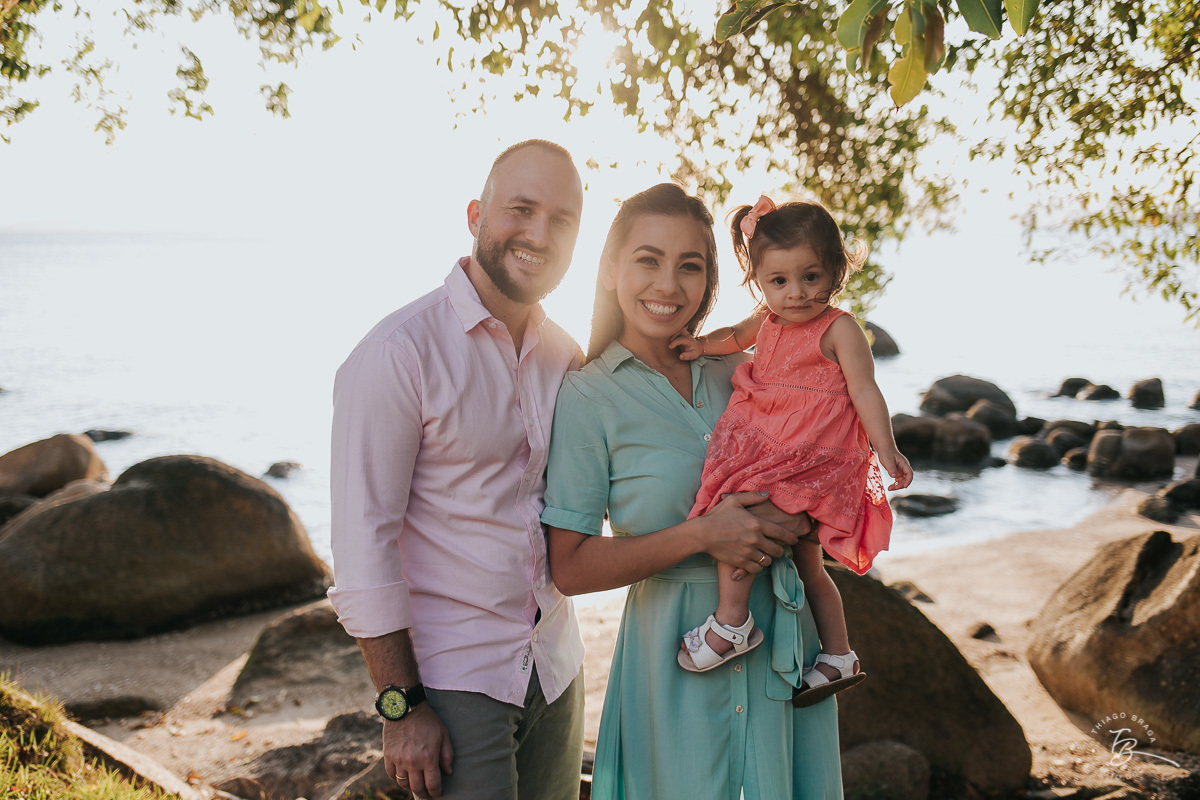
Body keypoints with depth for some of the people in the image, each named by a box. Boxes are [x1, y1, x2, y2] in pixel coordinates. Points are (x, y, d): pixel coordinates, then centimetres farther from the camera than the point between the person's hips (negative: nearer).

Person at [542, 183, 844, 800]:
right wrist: (700, 535, -20)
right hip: (680, 654, -4)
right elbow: (569, 568, -11)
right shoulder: (588, 397, -8)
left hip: (784, 636, 5)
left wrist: (794, 516, -9)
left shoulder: (738, 368, 4)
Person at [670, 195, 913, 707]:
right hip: (768, 450, 8)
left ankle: (730, 623, -12)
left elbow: (865, 392, -13)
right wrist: (703, 345, 12)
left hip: (813, 461, -8)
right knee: (806, 563, 16)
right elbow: (737, 335, 30)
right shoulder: (768, 320, 9)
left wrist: (887, 451, -22)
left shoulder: (839, 329, -11)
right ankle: (838, 657, 28)